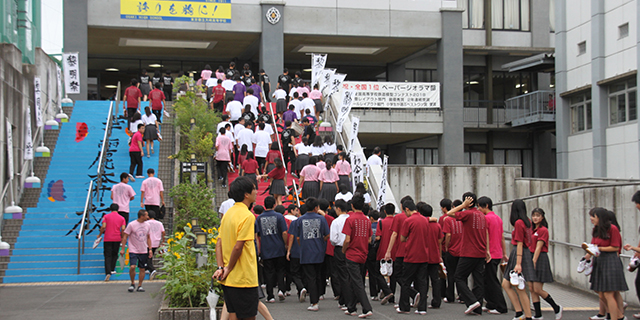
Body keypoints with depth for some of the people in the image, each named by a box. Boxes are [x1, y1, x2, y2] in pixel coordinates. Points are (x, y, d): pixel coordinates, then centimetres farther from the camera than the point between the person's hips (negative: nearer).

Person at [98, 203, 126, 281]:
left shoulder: (106, 216, 0)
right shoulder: (121, 218, 4)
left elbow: (103, 226, -9)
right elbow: (123, 229, -4)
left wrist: (100, 235, 4)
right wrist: (122, 237, 10)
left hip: (107, 239, -1)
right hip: (117, 239, 1)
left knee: (108, 256, -2)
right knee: (115, 254, 19)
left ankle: (108, 272, -14)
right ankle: (112, 270, 19)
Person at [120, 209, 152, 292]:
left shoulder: (147, 225, 7)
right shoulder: (131, 225, -8)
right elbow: (125, 236, -4)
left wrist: (150, 249, 12)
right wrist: (122, 249, -7)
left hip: (144, 251, 5)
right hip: (133, 250, -5)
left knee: (142, 269, 5)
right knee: (132, 267, -17)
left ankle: (140, 286, 16)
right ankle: (132, 284, 4)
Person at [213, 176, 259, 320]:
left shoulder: (228, 213, 11)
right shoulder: (247, 216, -16)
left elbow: (219, 243, 8)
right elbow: (238, 246, -21)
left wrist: (220, 267, 1)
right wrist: (228, 269, -11)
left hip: (228, 280, 8)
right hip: (244, 279, -8)